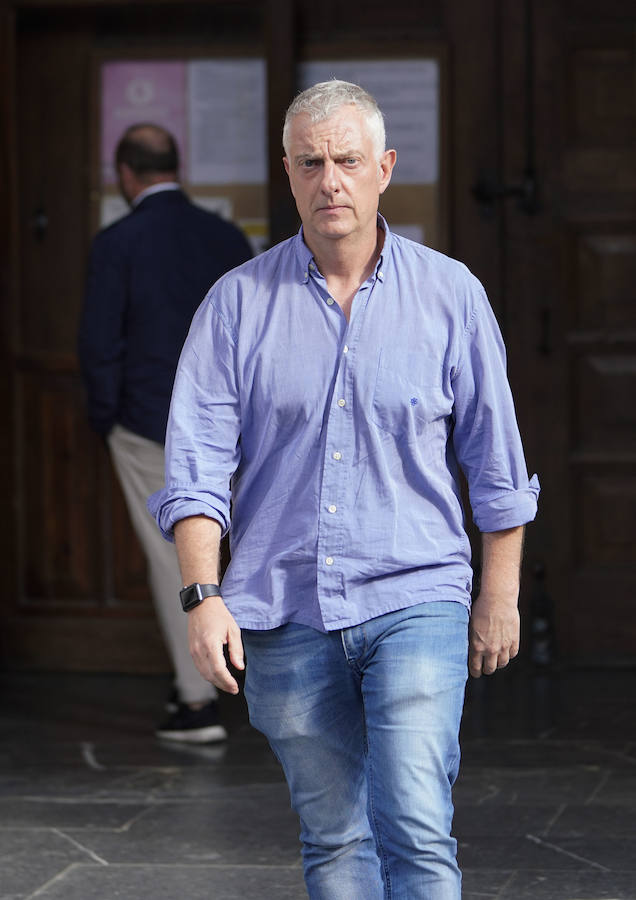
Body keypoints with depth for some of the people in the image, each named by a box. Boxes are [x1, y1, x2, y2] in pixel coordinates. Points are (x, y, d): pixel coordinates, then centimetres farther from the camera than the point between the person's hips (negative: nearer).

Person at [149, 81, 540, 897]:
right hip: (283, 611, 2)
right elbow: (196, 460, 0)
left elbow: (493, 459, 9)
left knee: (416, 829, -14)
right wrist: (203, 595, -9)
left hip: (415, 596, -2)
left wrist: (500, 594, 9)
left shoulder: (450, 294, 3)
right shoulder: (239, 302, 3)